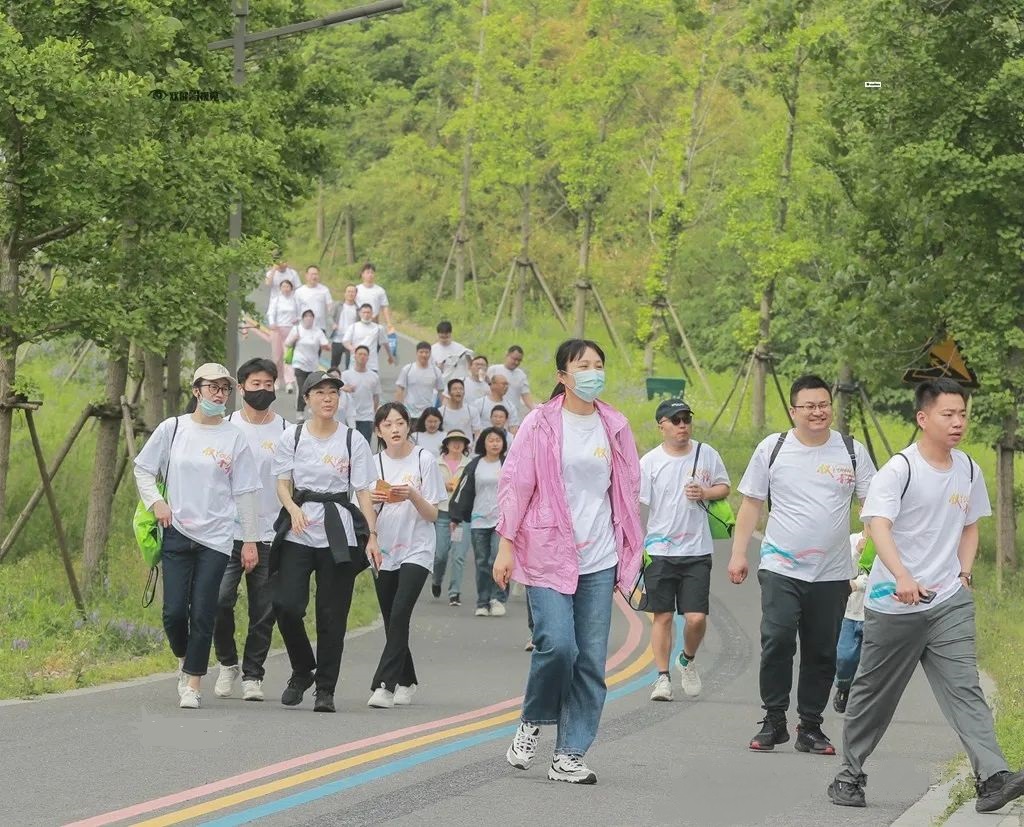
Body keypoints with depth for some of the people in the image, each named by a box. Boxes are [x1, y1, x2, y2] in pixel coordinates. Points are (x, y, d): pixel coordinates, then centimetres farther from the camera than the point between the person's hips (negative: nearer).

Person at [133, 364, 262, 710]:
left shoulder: (235, 438, 4)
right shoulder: (173, 428, 5)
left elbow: (245, 493, 6)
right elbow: (143, 469, 12)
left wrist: (250, 540, 5)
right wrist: (156, 501, -5)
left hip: (216, 537, 0)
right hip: (176, 533, 0)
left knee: (203, 613, -4)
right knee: (174, 610, -5)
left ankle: (192, 685, 4)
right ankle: (184, 660, 24)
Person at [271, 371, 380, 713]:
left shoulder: (353, 440, 5)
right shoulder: (291, 437, 7)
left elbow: (363, 492, 4)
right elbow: (282, 484, 6)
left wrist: (372, 536, -5)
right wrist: (294, 509, -15)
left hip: (339, 535, 0)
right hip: (297, 533, 0)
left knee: (332, 614, -1)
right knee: (286, 605, -11)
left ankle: (325, 689, 9)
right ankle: (302, 671, 14)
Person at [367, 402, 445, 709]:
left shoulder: (424, 460, -3)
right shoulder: (375, 463, 6)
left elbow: (432, 514, -3)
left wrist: (412, 495, -21)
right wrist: (374, 499, -15)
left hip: (417, 549, -4)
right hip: (385, 551, 4)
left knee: (399, 614, -19)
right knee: (392, 621, 8)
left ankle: (385, 684, -23)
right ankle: (406, 682, 26)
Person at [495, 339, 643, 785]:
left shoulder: (615, 427, 9)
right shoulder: (540, 423, -2)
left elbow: (629, 490, 17)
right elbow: (515, 484, -1)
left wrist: (629, 555, 16)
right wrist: (506, 545, -6)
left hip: (599, 559, 4)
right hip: (547, 553, -4)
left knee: (591, 660, 0)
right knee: (557, 644, -17)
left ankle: (569, 755, 7)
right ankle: (532, 722, 10)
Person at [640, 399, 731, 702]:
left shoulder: (706, 454, 4)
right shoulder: (649, 462, -2)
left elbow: (724, 487, 16)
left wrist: (705, 493, -6)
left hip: (697, 551, 1)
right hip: (660, 550, -1)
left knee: (696, 617, -5)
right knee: (662, 616, 2)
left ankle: (687, 660, 23)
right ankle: (663, 677, 12)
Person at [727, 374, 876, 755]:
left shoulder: (852, 452, 5)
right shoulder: (772, 448, 3)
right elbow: (751, 503, 8)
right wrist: (738, 553, 3)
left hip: (832, 574, 1)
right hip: (781, 568, -1)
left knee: (822, 653, 5)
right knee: (777, 642, -13)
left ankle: (810, 727, 15)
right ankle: (773, 721, 0)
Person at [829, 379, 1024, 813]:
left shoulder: (969, 470, 8)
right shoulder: (899, 469, -12)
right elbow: (879, 526, -26)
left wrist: (964, 573, 9)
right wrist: (903, 578, -41)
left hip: (950, 602, 4)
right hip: (893, 603, -4)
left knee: (964, 687, -10)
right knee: (874, 693, 9)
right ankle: (850, 774, 24)